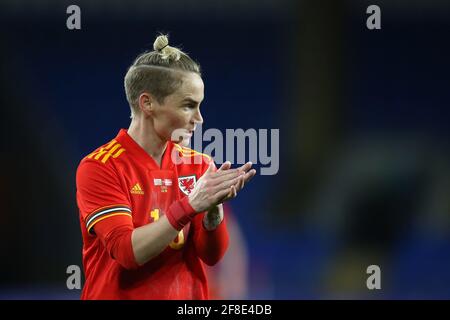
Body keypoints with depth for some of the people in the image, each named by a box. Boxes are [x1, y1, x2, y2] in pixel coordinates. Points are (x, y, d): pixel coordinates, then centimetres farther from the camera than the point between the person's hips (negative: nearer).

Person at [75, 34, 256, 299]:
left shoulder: (199, 165, 2)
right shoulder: (99, 168, -12)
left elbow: (211, 255, -4)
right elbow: (127, 252, -21)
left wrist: (214, 206, -21)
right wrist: (189, 206, -29)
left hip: (188, 295, 4)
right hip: (122, 294, -4)